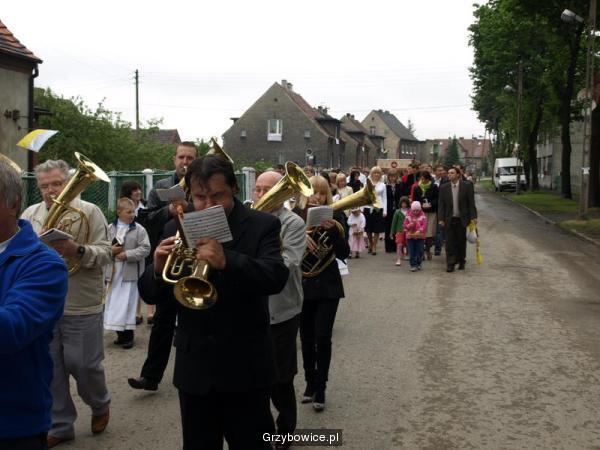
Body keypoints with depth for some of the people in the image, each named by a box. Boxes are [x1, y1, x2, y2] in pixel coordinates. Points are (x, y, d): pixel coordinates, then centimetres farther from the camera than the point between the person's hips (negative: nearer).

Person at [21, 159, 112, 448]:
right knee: (50, 368, 10)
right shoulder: (29, 214, 7)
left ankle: (100, 405, 34)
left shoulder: (89, 212, -5)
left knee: (84, 365, 4)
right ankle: (59, 426, 24)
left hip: (81, 306, -4)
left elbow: (105, 253, -10)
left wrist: (78, 251, -28)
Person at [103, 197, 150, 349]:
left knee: (127, 305, -1)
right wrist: (110, 250, -13)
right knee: (113, 303, 9)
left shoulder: (139, 229, -3)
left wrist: (127, 254, -16)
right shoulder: (110, 228, 4)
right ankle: (120, 333, 22)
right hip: (113, 273, 3)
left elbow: (145, 249, -9)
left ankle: (128, 335, 9)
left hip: (130, 273, -3)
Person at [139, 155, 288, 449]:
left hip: (245, 365, -3)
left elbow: (276, 278, -20)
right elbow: (150, 293, 3)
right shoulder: (176, 230, 5)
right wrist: (158, 269, -20)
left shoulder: (262, 226, -5)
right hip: (194, 366, 3)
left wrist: (226, 261, -35)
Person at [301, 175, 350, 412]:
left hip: (327, 285, -1)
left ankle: (320, 388, 10)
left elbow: (344, 253, -7)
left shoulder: (334, 217, -4)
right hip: (302, 284, 1)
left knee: (322, 338, -5)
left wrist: (332, 230, -22)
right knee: (306, 338, 12)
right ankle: (310, 382, 31)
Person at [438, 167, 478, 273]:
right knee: (450, 242, -2)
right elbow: (441, 204, 3)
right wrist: (441, 219, -4)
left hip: (462, 219, -1)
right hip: (449, 220, 1)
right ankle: (450, 264, 2)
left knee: (461, 242, 9)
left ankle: (461, 262, 24)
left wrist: (473, 217, -8)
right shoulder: (444, 188, 3)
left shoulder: (467, 185, -2)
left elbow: (471, 202, -2)